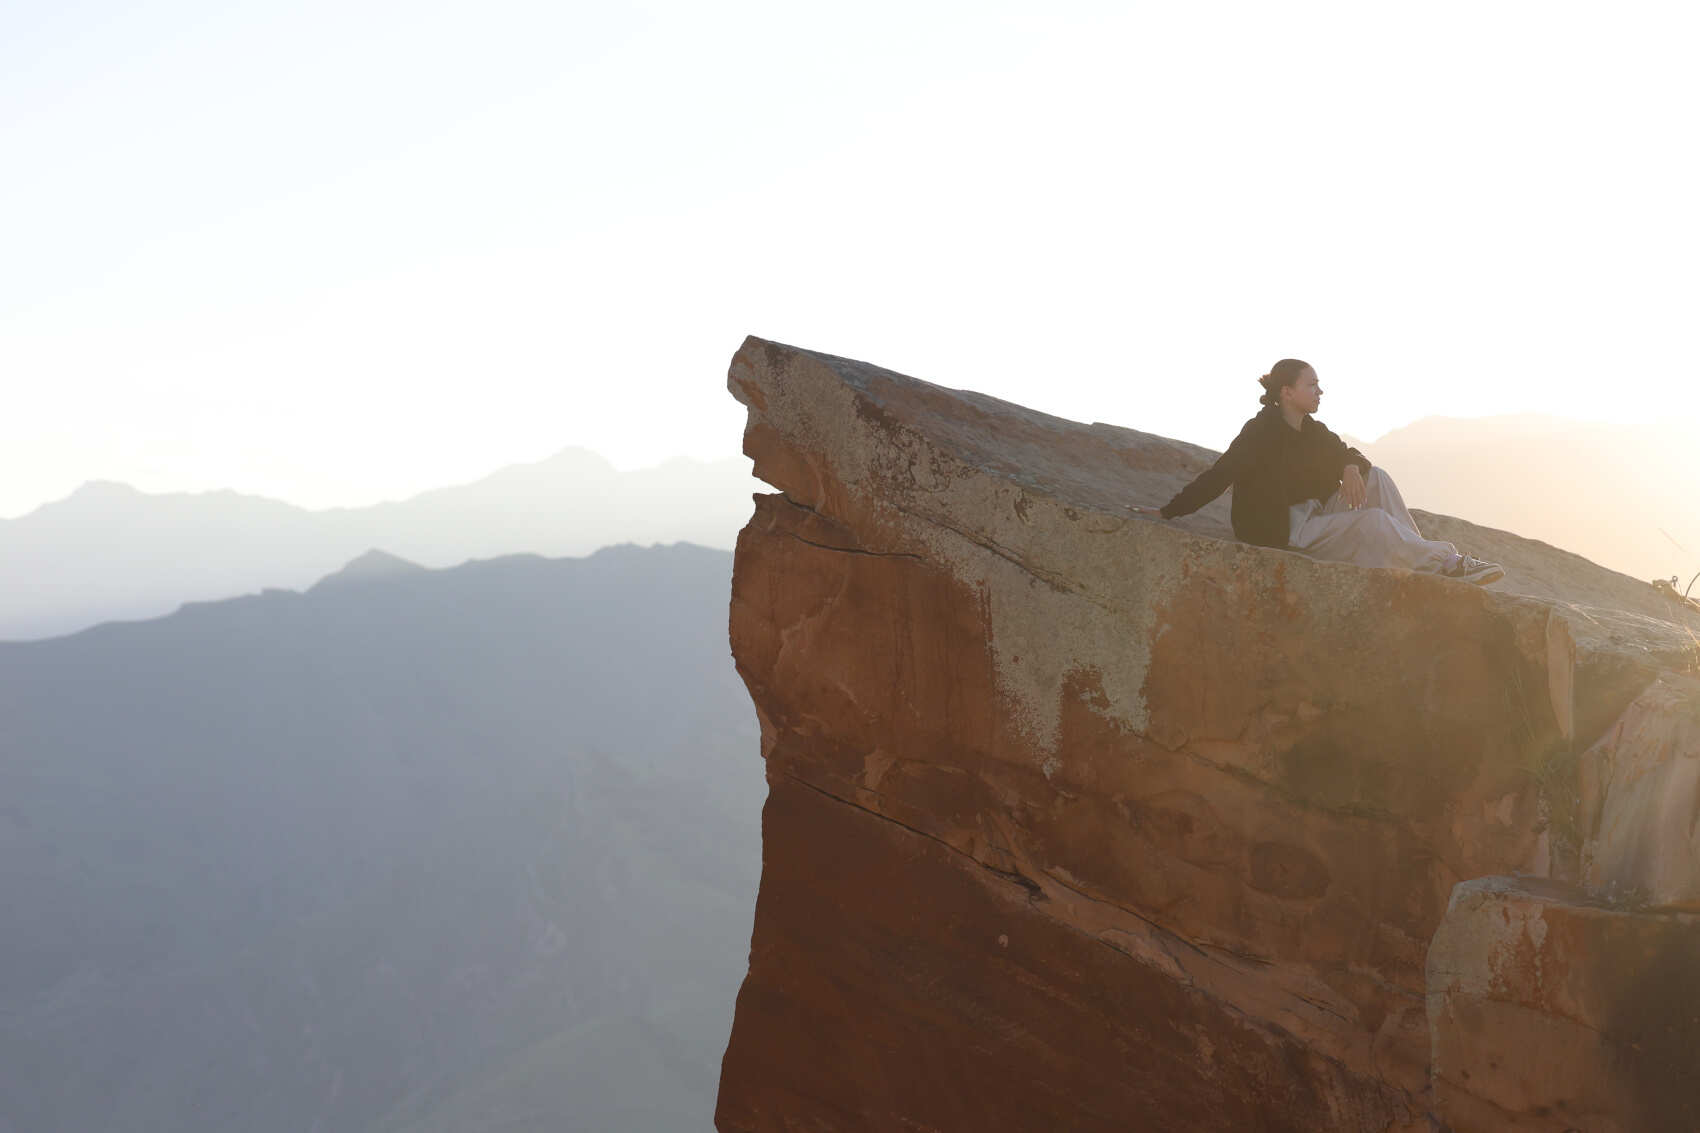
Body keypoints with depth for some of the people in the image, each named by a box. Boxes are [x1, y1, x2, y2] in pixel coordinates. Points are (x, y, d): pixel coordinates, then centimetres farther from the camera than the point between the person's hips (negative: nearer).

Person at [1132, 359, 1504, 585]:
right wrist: (1169, 511, -26)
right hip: (1280, 531, -8)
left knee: (1375, 476, -8)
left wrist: (1352, 467, -11)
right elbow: (1219, 475, -19)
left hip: (1315, 516, 8)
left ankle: (1418, 557, -14)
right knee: (1372, 520, -25)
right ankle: (1447, 562, -14)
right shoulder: (1261, 431, -14)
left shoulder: (1313, 431, 10)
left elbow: (1345, 453, 15)